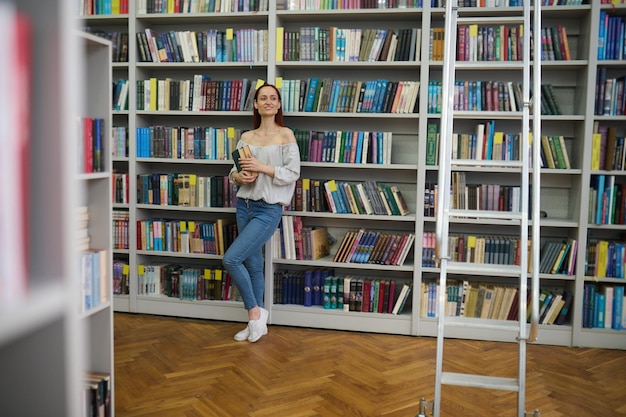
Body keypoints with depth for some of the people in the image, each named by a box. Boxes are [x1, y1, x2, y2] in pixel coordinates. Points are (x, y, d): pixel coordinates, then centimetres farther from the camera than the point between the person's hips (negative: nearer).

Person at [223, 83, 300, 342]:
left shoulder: (285, 135, -3)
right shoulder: (246, 138, 10)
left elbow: (293, 174, -9)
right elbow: (233, 172, 14)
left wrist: (262, 167, -17)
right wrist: (239, 177, -9)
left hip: (269, 209, -5)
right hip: (245, 206, 6)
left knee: (231, 259, -13)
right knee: (253, 264, 11)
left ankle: (254, 312, 6)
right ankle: (256, 322, 23)